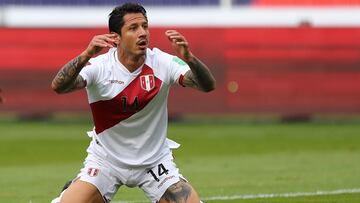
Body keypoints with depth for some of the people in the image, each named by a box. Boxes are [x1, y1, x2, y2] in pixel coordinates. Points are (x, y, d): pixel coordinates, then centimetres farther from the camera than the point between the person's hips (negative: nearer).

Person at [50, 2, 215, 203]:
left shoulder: (162, 63, -15)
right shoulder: (99, 66, -19)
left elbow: (208, 85, -25)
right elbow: (58, 87, -35)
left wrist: (189, 58, -45)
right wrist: (85, 56, -52)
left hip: (155, 161, 1)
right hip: (105, 161, -1)